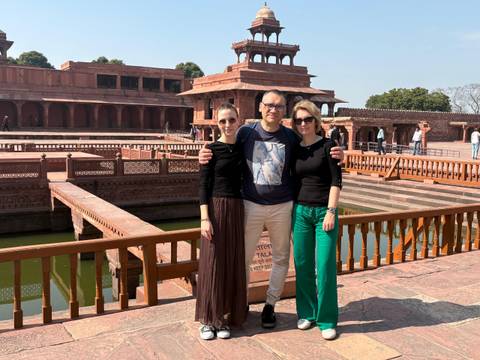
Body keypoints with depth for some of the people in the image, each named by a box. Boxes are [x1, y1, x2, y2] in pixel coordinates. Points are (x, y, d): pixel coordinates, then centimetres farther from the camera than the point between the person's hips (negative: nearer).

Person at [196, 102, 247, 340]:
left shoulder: (242, 148, 9)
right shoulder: (212, 149, -4)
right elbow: (203, 185, -7)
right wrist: (205, 218, -14)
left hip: (237, 209, 5)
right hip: (216, 207, -4)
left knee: (233, 263, 8)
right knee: (212, 263, 0)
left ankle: (224, 317, 20)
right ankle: (207, 319, 12)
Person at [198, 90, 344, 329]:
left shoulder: (292, 138, -1)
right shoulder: (246, 132, -2)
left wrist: (335, 156, -8)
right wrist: (204, 156, -13)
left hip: (282, 207, 1)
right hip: (251, 205, -1)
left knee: (281, 258, 12)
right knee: (243, 256, 8)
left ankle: (270, 305, 30)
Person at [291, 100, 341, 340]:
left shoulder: (327, 146, -1)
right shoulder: (294, 149, 9)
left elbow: (336, 181, -5)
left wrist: (331, 211, -12)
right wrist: (290, 215, 10)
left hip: (324, 211, -3)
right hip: (300, 211, 3)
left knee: (325, 266, -3)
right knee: (303, 265, 6)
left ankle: (327, 320, 9)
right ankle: (306, 313, 22)